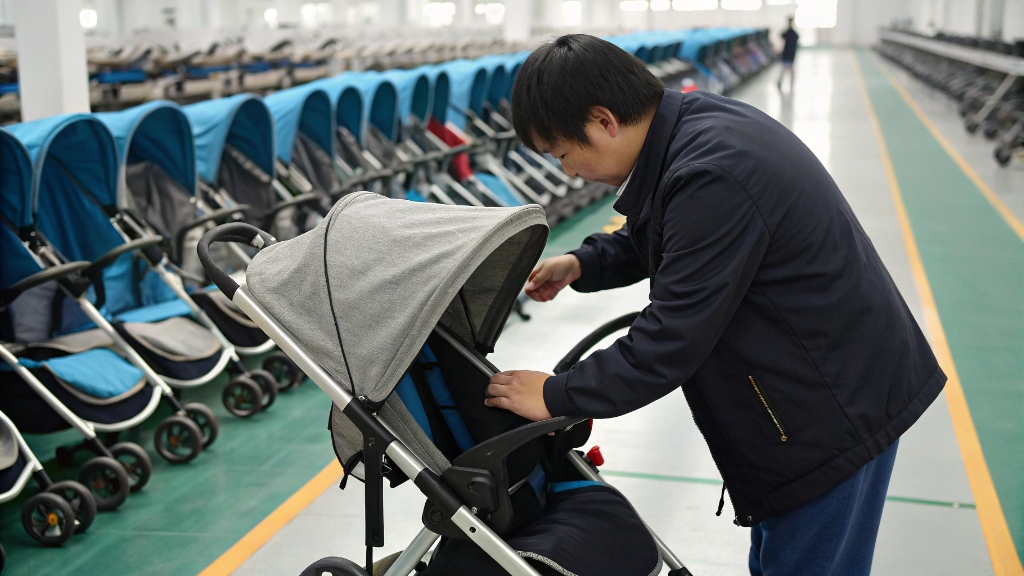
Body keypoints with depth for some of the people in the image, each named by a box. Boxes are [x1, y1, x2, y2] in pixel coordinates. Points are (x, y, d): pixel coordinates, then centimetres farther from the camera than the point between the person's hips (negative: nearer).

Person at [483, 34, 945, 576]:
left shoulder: (710, 177, -30)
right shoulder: (694, 120, 1)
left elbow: (670, 341, -26)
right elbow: (672, 241, 19)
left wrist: (557, 396, -15)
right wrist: (583, 263, 4)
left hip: (835, 413, -10)